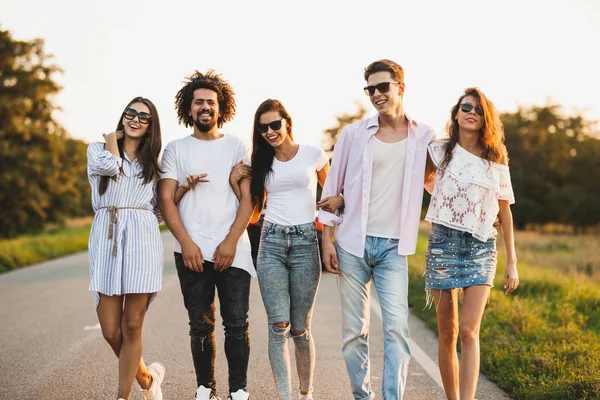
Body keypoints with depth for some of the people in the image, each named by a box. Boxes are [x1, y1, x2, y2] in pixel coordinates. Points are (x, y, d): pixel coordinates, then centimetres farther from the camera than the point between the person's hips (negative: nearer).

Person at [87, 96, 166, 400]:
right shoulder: (97, 150, 13)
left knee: (131, 327, -4)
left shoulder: (152, 163, 17)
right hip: (105, 241, 0)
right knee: (111, 332, -2)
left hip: (142, 241, 0)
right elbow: (109, 165, -11)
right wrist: (113, 138, 7)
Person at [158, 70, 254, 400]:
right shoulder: (176, 149, 10)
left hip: (232, 250, 0)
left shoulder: (236, 146, 9)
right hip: (192, 251, 1)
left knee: (236, 324, -4)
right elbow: (166, 200, 3)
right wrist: (186, 243, -8)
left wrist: (231, 241, -8)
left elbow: (247, 198, 3)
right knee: (201, 326, 5)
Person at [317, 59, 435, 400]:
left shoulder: (424, 136, 4)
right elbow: (332, 188, 8)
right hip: (353, 244, 1)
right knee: (354, 330, 5)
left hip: (393, 247, 0)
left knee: (397, 326, -13)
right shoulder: (354, 134, 3)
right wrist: (327, 239, 3)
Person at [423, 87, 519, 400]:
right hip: (443, 243, 0)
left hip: (481, 248, 0)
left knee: (468, 330, -13)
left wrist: (512, 262, 7)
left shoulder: (497, 162, 7)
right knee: (447, 333, 3)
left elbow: (505, 213, 10)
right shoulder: (440, 151, 4)